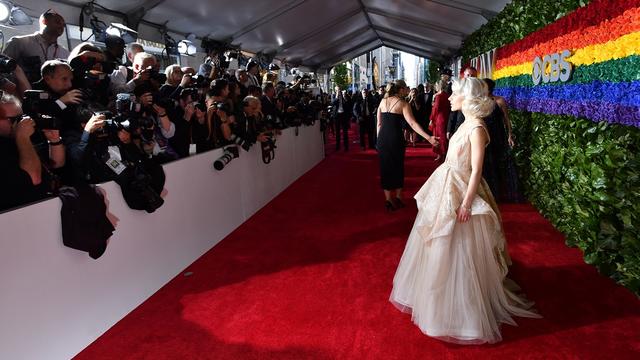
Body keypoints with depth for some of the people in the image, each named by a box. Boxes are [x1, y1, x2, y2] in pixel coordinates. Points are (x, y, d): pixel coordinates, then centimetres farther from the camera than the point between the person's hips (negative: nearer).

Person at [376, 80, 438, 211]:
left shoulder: (383, 101, 8)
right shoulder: (403, 103, -6)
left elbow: (379, 123, 9)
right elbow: (412, 123, -17)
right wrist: (429, 137, -22)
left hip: (382, 138, 4)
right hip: (395, 138, -4)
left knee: (385, 167, 12)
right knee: (397, 167, 13)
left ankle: (388, 200, 17)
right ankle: (398, 198, 22)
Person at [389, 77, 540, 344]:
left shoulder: (476, 128, -19)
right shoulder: (466, 123, 9)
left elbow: (476, 171, -20)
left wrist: (466, 204, -21)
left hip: (459, 193, -9)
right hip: (446, 188, 9)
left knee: (454, 252, 2)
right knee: (440, 248, 21)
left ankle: (459, 311, 20)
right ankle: (436, 297, 42)